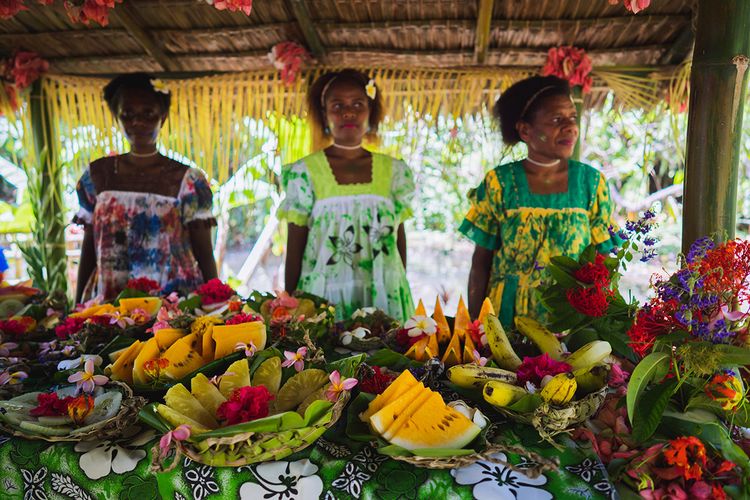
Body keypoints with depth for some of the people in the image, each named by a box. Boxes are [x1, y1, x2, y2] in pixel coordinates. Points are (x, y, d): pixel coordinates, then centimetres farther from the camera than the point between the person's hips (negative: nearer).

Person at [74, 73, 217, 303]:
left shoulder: (188, 181, -1)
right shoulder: (97, 175, 9)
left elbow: (205, 255, 0)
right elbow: (89, 248, 14)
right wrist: (77, 305, 12)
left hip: (175, 300, -2)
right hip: (112, 301, 3)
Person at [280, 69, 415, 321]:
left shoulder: (394, 171, 3)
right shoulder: (304, 173, -4)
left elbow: (399, 237, 9)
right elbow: (295, 247, -1)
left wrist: (402, 290, 10)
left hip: (384, 298, 2)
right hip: (323, 298, -2)